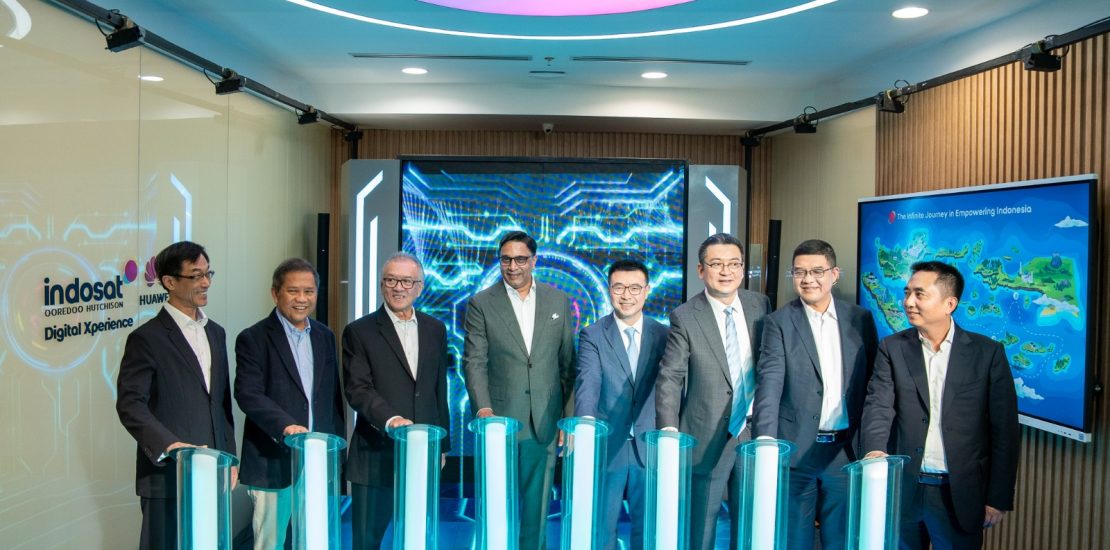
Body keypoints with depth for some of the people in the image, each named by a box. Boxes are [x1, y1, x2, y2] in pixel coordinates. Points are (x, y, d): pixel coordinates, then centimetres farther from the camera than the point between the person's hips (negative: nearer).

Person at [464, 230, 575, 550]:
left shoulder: (558, 301, 6)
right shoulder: (481, 304, 0)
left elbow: (567, 362, 8)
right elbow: (475, 363, -5)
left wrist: (570, 414, 5)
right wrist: (483, 409, -17)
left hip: (545, 421, 2)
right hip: (500, 419, -2)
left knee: (538, 503, 11)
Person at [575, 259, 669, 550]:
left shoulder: (663, 334, 3)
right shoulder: (592, 335, -4)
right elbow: (588, 383, -18)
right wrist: (585, 422, -36)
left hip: (650, 446, 2)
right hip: (607, 445, -1)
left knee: (648, 525, 14)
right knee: (601, 526, 12)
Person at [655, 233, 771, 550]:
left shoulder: (760, 305, 2)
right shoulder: (685, 317, -9)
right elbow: (669, 378, -11)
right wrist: (669, 432, -20)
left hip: (755, 432, 3)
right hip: (708, 437, -3)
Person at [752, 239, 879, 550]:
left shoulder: (860, 319, 6)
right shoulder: (779, 322, -3)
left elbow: (872, 383, 9)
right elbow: (769, 385, -13)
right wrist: (765, 442, -24)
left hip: (847, 451, 2)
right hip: (796, 450, -2)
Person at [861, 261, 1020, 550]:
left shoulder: (988, 352, -1)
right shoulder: (892, 348, 2)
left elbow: (1004, 430, 0)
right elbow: (878, 406, -8)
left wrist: (998, 498, -3)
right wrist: (875, 452, -28)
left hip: (961, 494, -1)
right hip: (901, 489, 1)